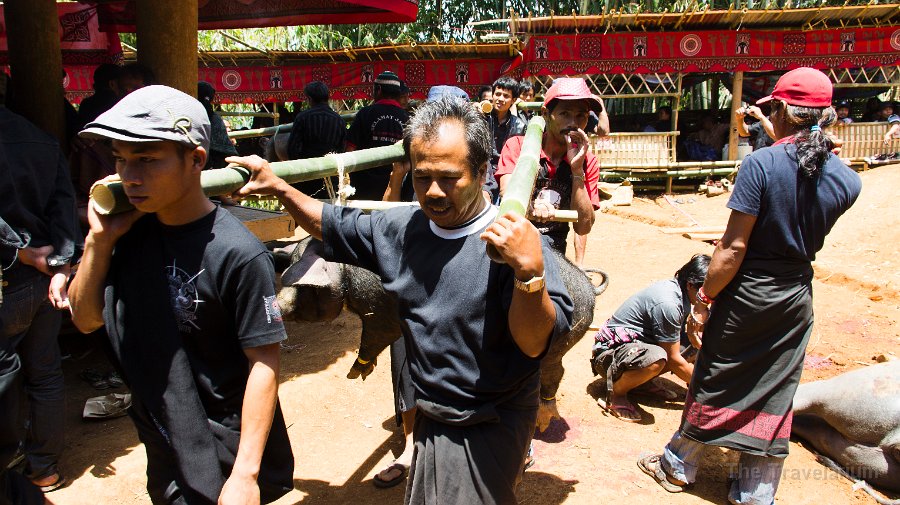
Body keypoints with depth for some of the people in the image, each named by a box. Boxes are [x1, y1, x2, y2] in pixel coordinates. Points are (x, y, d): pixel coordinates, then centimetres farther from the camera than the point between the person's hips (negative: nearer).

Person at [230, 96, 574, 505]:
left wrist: (530, 271, -45)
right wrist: (280, 189, 6)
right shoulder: (401, 227, -2)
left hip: (488, 431, -6)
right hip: (431, 419, 7)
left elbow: (532, 343, -29)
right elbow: (333, 225, 15)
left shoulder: (513, 243, -24)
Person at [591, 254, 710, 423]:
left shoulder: (678, 288, -1)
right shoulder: (667, 303, -27)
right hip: (611, 351, -9)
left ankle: (645, 380, 8)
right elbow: (674, 359, -19)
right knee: (656, 359, -41)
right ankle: (616, 393, -14)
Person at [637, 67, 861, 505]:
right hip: (797, 298, 5)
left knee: (715, 380, 10)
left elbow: (734, 246, -21)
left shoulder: (761, 164, -19)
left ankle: (678, 466, 29)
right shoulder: (846, 179, -2)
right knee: (773, 393, 14)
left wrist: (705, 296, -11)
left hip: (746, 293, -4)